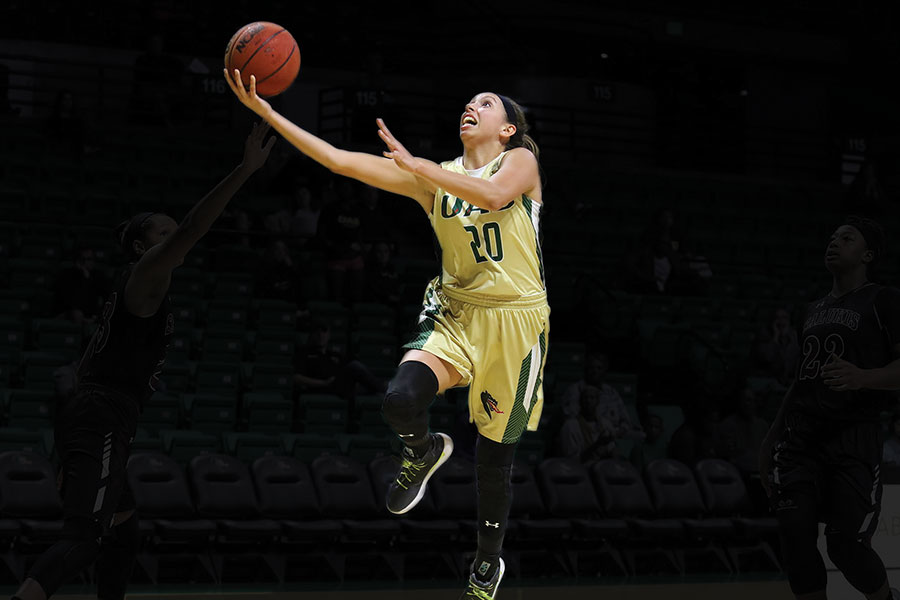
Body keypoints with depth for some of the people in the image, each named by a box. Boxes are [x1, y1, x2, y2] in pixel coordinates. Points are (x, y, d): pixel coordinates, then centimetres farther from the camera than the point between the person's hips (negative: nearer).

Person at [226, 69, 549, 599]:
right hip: (457, 315, 3)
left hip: (516, 321, -2)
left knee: (495, 461, 6)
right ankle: (425, 452, 10)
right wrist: (266, 112, -12)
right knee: (401, 401, -27)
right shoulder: (432, 177, 5)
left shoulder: (520, 162, -2)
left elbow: (494, 195, -28)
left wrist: (415, 164, -26)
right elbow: (340, 161, -4)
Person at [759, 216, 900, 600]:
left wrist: (863, 377, -28)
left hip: (854, 434, -6)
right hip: (800, 433, 6)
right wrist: (773, 434, 23)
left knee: (847, 546, -8)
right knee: (796, 536, -8)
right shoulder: (815, 308, 22)